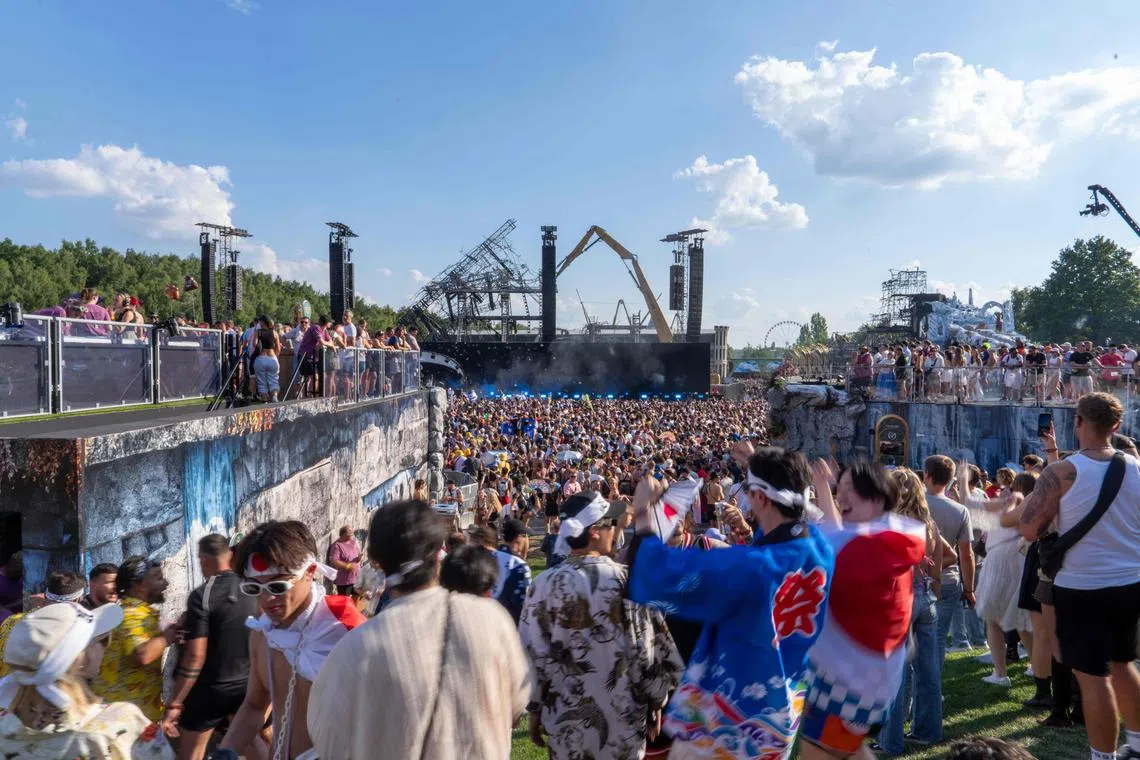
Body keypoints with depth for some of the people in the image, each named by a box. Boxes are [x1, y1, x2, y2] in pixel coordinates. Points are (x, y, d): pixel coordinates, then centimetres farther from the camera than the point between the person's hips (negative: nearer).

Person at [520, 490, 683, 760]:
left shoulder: (545, 584, -11)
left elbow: (532, 654, -5)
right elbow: (655, 646, -5)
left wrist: (535, 710, 8)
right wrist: (656, 702, 9)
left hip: (567, 718, 1)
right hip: (624, 717, 0)